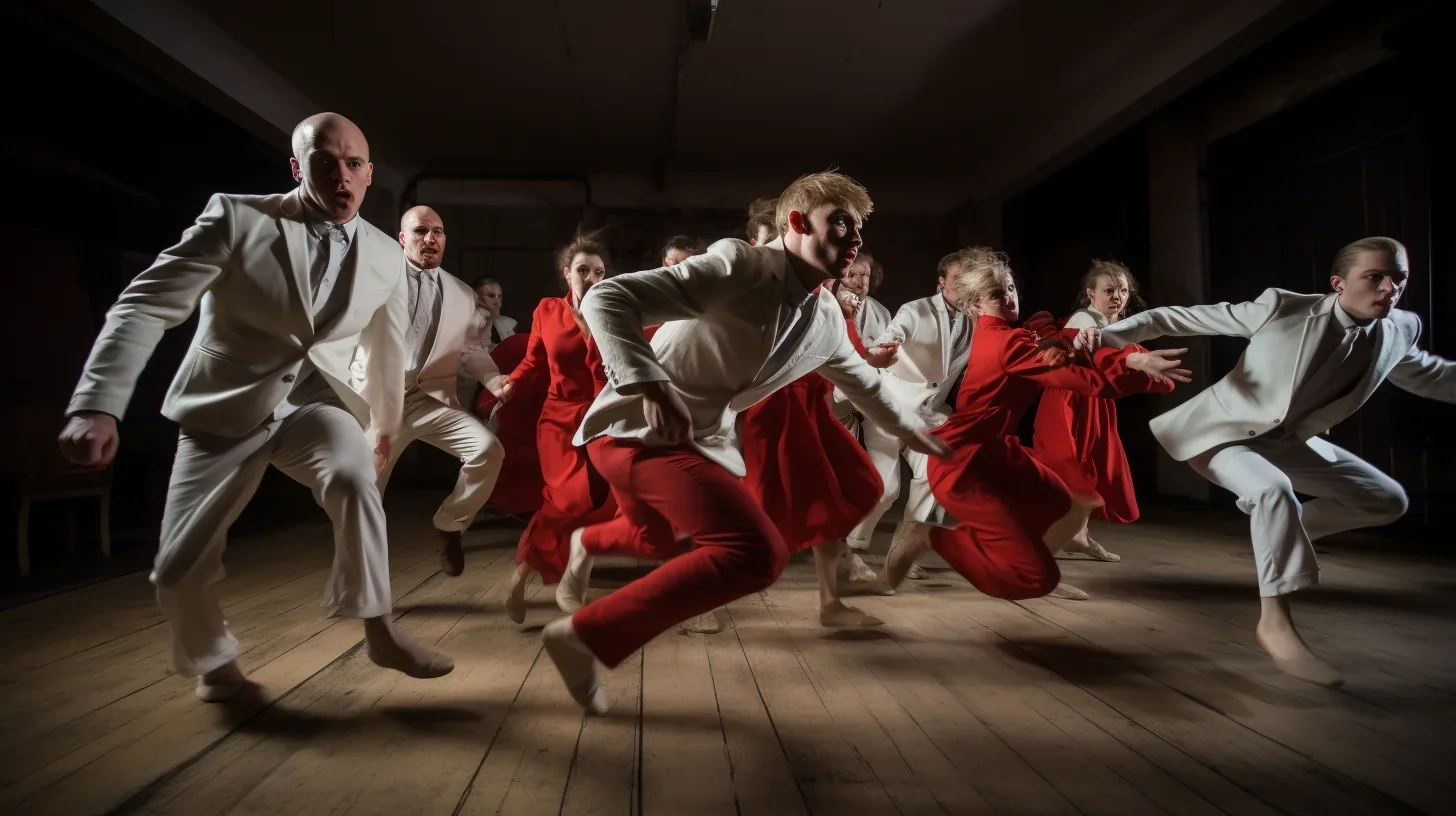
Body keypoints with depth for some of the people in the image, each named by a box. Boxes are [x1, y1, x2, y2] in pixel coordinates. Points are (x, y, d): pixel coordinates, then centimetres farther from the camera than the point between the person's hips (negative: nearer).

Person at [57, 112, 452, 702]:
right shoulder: (236, 217, -12)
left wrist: (386, 425, 24)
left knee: (353, 476, -33)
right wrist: (98, 405, -26)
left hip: (314, 401, 1)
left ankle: (377, 630, -16)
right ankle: (216, 661, 33)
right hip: (223, 409, -1)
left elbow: (387, 348, 14)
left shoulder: (386, 256, -1)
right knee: (178, 570, 0)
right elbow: (145, 305, -14)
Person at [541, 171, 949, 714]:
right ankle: (587, 636, -15)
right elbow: (606, 298, -22)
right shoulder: (740, 266, -18)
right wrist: (649, 387, -34)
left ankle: (586, 541, 67)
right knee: (757, 553, -25)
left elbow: (862, 381, 28)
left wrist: (912, 430, 40)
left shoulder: (827, 319, 7)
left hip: (700, 440, 9)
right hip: (640, 429, -9)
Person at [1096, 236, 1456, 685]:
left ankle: (1280, 534, 23)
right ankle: (1275, 622, -27)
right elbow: (1184, 317, -19)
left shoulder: (1398, 332, -5)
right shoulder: (1282, 308, -21)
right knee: (1274, 489, -35)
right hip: (1224, 429, -7)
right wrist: (1105, 336, -27)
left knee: (1386, 499, 6)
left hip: (1288, 440, 7)